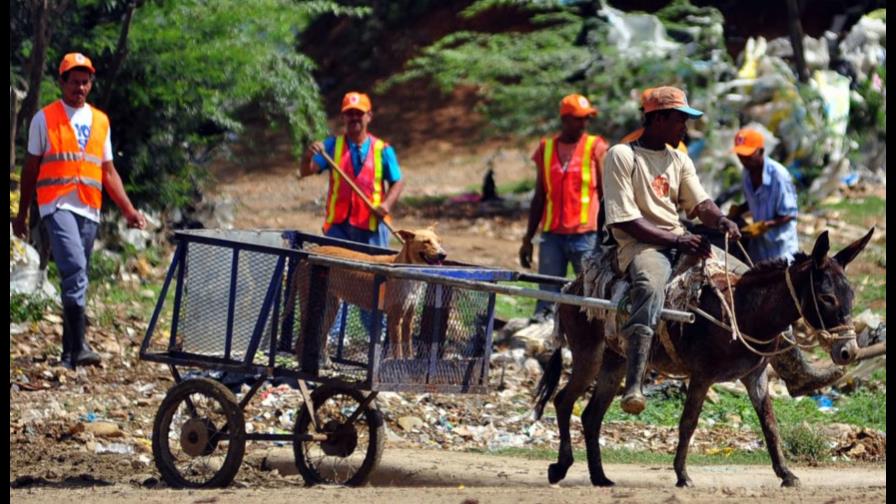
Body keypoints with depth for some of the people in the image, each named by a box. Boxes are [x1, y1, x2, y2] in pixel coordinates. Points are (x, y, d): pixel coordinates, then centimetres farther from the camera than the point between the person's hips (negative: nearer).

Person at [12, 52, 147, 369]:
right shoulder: (45, 118, 3)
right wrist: (22, 214, 7)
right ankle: (78, 347, -27)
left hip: (89, 210, 5)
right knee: (75, 271, -22)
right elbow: (31, 168, 7)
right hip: (58, 206, -5)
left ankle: (69, 352, 14)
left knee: (77, 277, 8)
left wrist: (128, 210, 8)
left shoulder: (100, 121, 15)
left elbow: (108, 172, 18)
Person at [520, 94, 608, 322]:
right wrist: (528, 239, 15)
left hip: (586, 235, -2)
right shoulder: (546, 148, 12)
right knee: (547, 297, -2)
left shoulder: (596, 147, 4)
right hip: (552, 235, 2)